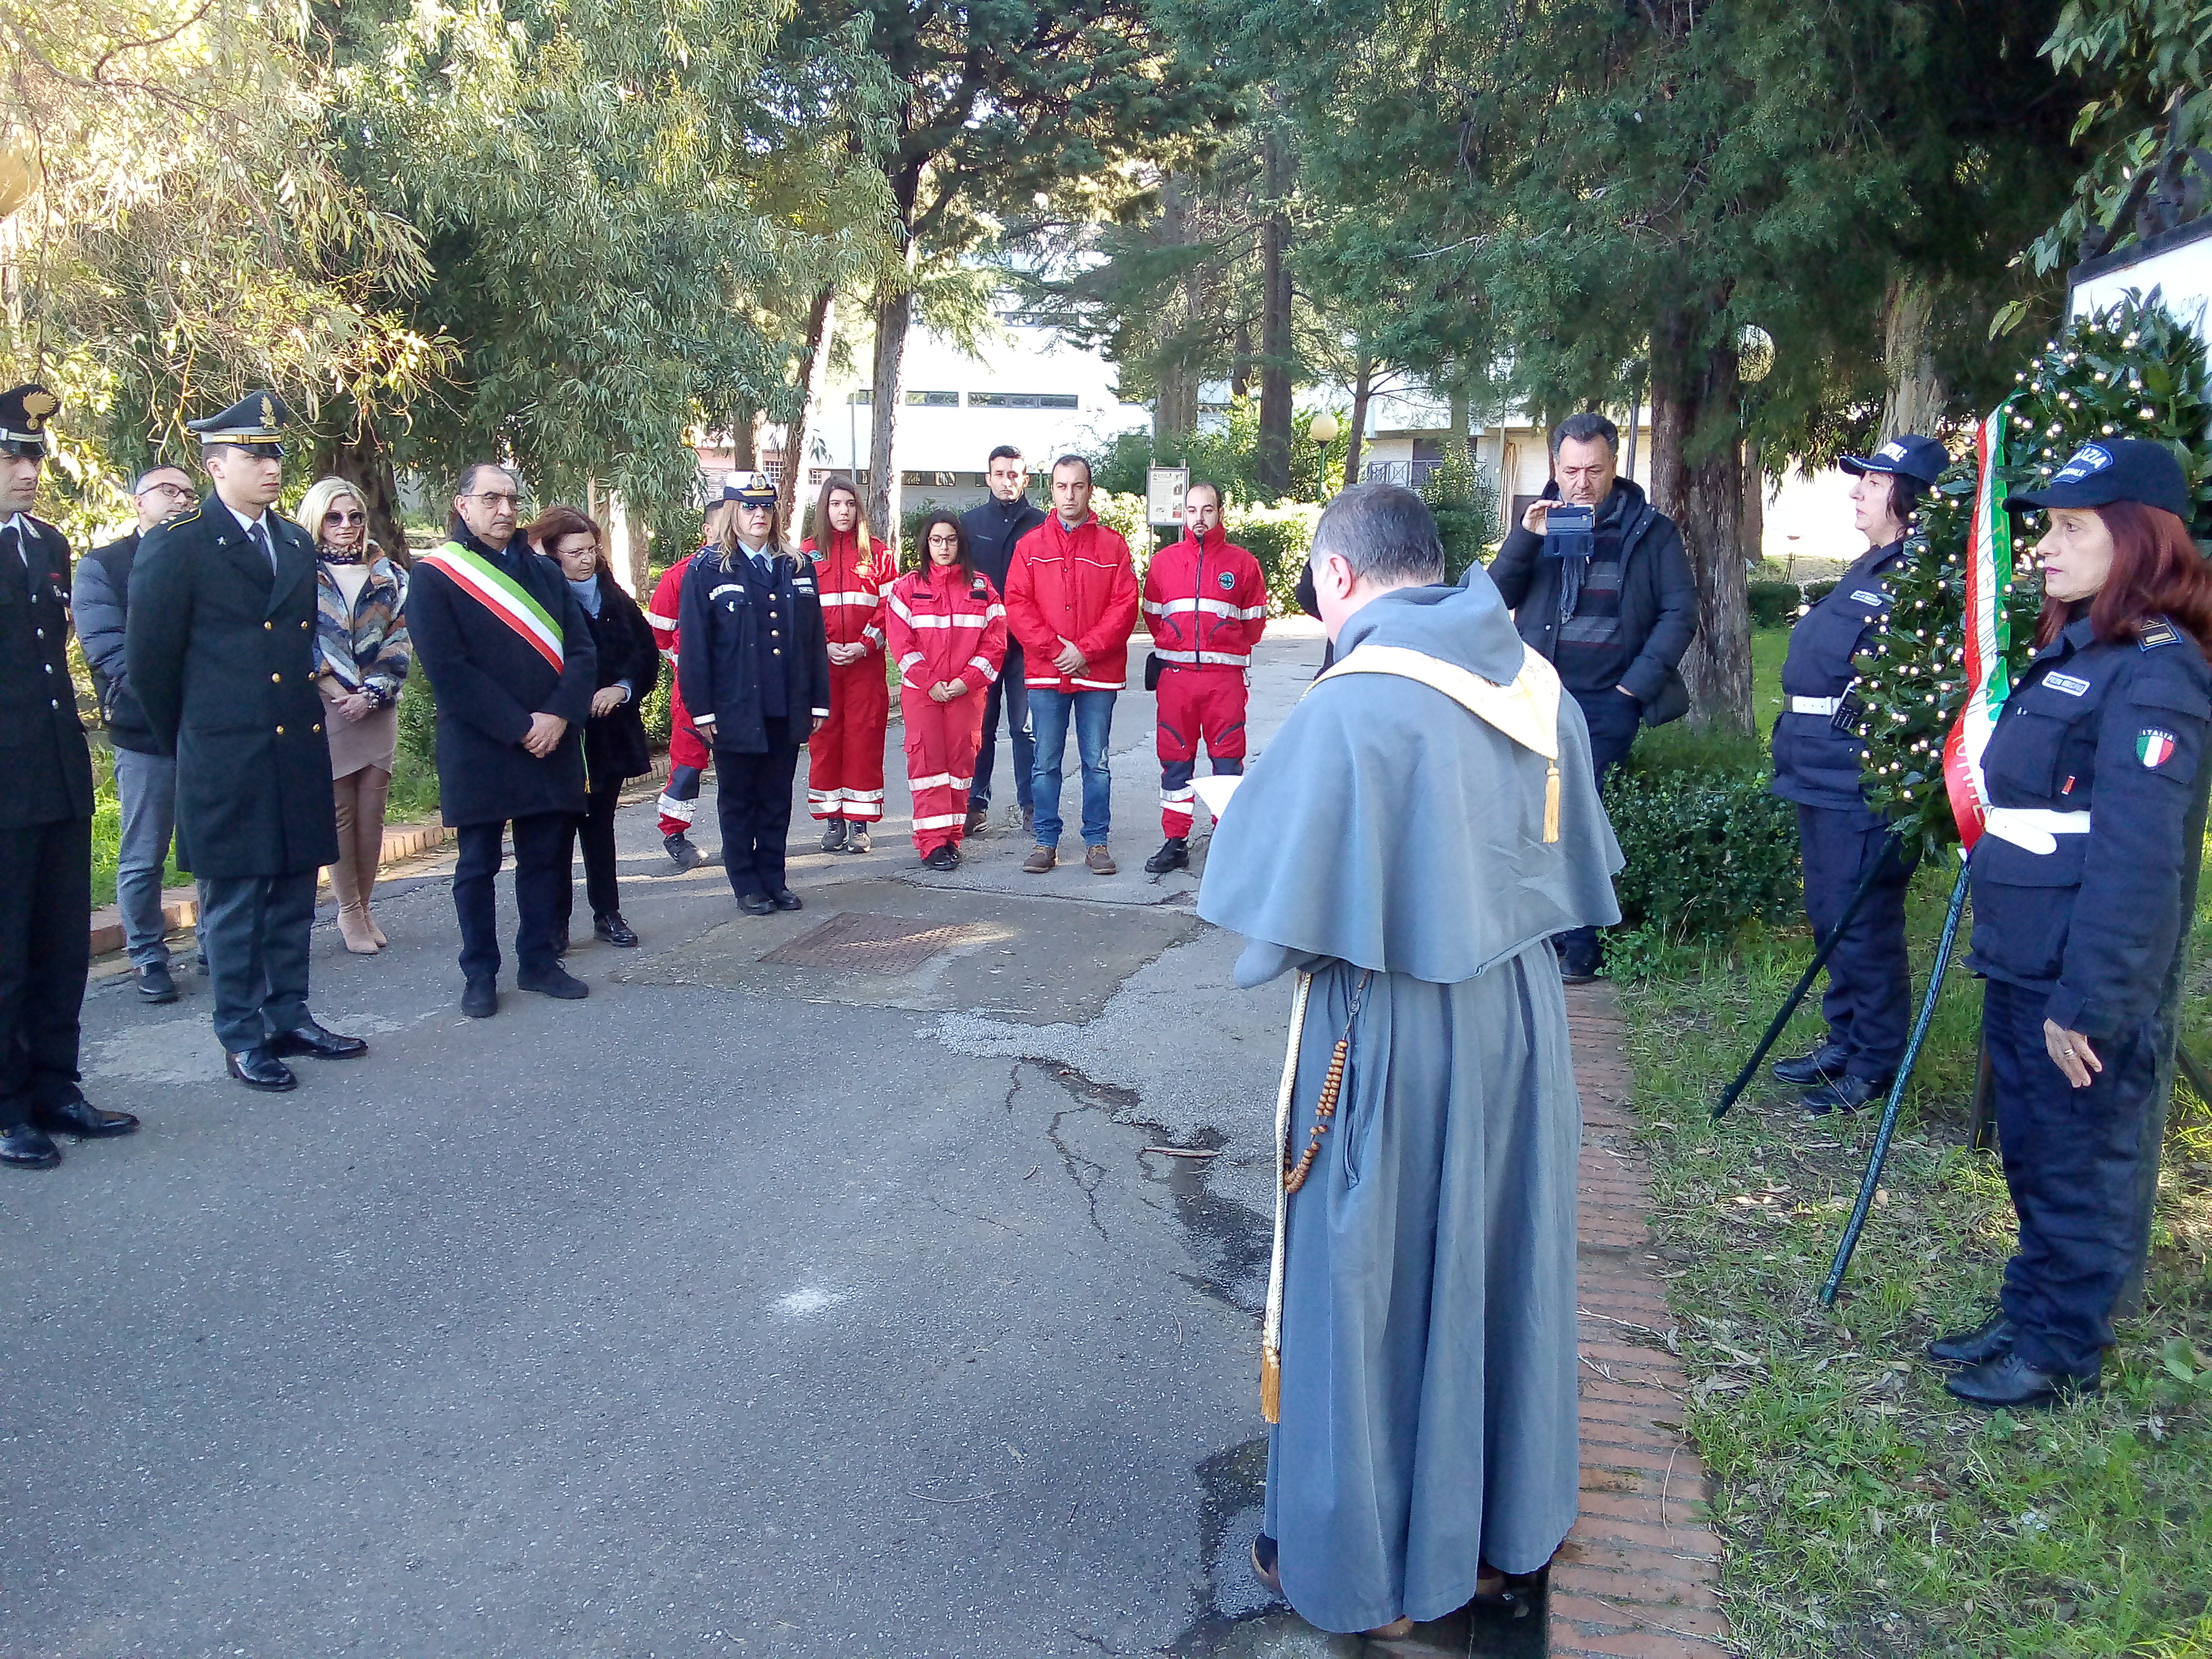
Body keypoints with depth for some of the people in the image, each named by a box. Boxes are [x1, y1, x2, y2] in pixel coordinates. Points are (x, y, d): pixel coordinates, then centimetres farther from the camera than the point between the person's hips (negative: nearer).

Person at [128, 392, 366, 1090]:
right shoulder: (176, 546, -7)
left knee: (293, 897, 12)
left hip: (299, 751, 6)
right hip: (225, 763, -6)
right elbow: (148, 661, -4)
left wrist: (302, 716, 16)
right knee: (233, 903, 3)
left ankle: (289, 1017, 24)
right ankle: (242, 1037, 13)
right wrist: (190, 740, 5)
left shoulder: (297, 544, 12)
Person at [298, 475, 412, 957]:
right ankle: (350, 912, 8)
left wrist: (372, 693, -6)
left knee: (372, 813, 4)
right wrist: (337, 691, -11)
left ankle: (363, 908, 14)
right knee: (340, 813, -1)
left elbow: (399, 641, 6)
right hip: (325, 709, -3)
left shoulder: (388, 575, 12)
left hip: (377, 710, 3)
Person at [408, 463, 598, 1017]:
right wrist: (519, 727, -16)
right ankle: (479, 973, 15)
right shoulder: (434, 576, -3)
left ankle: (539, 961, 21)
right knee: (478, 864, 5)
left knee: (545, 858, 9)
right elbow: (449, 670, -12)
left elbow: (581, 650, 5)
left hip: (551, 744, 4)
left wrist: (558, 716, -11)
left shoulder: (544, 572, 13)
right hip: (479, 749, -4)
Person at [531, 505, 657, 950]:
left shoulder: (616, 600, 8)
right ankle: (556, 923, 9)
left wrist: (623, 688, -8)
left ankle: (608, 913, 22)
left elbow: (648, 653, 5)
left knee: (600, 825, 14)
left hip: (611, 733, 5)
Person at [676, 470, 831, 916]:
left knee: (777, 799, 10)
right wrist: (702, 709, -9)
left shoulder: (797, 569, 10)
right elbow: (694, 645, -4)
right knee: (738, 799, 7)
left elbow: (814, 640, 10)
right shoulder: (707, 570, -1)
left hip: (786, 709, 3)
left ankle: (774, 879, 21)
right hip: (734, 709, -3)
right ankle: (747, 885, 17)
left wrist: (818, 700, 5)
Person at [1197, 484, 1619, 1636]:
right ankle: (1505, 1519, 39)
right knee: (1504, 1265, 20)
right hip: (1521, 1017, 7)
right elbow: (1579, 868, 10)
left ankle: (1362, 1565, 25)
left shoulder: (1351, 704, -20)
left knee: (1372, 1284, 9)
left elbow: (1279, 901, -18)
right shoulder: (1536, 685, 1)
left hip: (1392, 1034, -6)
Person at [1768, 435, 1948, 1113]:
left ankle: (1874, 1066, 12)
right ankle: (1845, 1043, 32)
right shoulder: (1873, 567, 16)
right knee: (1831, 919, 18)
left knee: (1862, 927, -1)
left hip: (1863, 788, -10)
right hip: (1823, 777, 10)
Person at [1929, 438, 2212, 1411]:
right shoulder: (2069, 651, 14)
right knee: (2033, 1159, 19)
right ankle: (2027, 1317, 33)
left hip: (2085, 985, -9)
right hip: (2022, 966, 9)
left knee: (2080, 1169, 6)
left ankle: (2062, 1351, 20)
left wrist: (2085, 1004, -23)